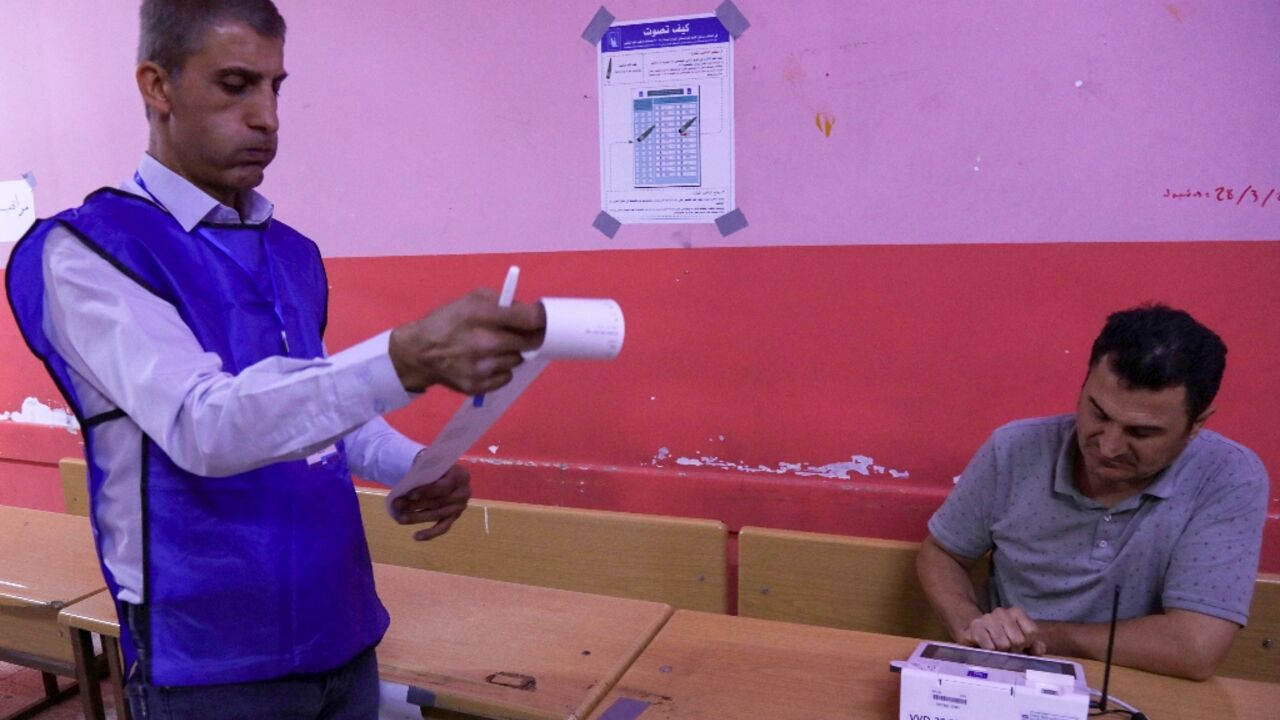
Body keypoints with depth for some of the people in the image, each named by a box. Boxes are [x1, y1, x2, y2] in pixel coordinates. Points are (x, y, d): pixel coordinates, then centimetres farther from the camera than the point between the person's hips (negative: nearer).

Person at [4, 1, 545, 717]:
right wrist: (408, 358, -41)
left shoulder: (295, 253, 6)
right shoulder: (84, 251, -14)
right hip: (211, 659, -5)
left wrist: (415, 467, -7)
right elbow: (202, 426, -28)